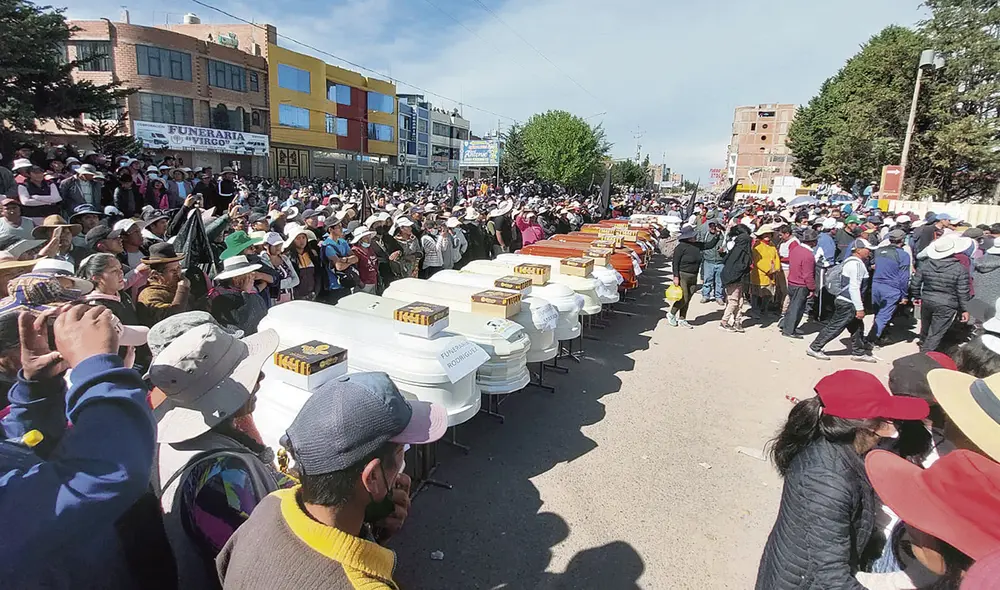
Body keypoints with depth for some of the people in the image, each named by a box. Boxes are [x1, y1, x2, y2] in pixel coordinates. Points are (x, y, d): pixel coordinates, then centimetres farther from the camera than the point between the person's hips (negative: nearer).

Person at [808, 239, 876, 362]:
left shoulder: (851, 261, 14)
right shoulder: (856, 264, -18)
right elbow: (854, 287, -23)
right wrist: (860, 308, -22)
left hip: (846, 302, 10)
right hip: (847, 303, -10)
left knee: (857, 327, 16)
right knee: (834, 327, -3)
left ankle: (859, 352, 26)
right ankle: (814, 348, 4)